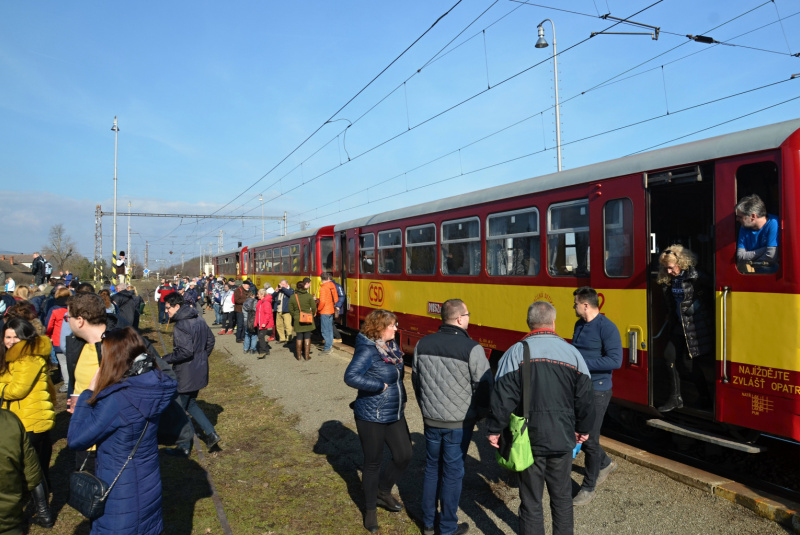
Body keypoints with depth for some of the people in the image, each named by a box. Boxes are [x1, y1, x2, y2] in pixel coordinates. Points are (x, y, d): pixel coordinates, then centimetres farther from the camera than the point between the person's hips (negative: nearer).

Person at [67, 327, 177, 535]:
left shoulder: (117, 400, -29)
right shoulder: (152, 387, -5)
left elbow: (75, 439, -17)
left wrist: (89, 393, -13)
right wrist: (92, 403, 4)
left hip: (122, 498, -7)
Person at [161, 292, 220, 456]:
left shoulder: (181, 326, -22)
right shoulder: (199, 320, 5)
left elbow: (186, 351, -27)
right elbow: (210, 340, 14)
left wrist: (165, 359, -17)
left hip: (185, 374, -9)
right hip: (199, 371, 9)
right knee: (191, 404, 24)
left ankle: (184, 447, 19)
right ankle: (211, 433, 16)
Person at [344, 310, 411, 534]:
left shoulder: (391, 346, 3)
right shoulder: (368, 350, -21)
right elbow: (351, 376, -33)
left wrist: (401, 398, 8)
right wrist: (381, 386, -25)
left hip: (394, 414, 7)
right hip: (371, 416, -7)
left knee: (404, 455, 11)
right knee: (373, 462, 8)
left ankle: (383, 491, 37)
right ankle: (370, 508, 29)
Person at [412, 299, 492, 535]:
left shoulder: (423, 344, -3)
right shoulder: (472, 349, -19)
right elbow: (484, 387, -14)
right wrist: (479, 414, 5)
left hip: (431, 420, 4)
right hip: (459, 423, -4)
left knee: (432, 469, 20)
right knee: (452, 474, 11)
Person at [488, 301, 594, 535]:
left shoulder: (515, 353, -11)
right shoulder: (572, 353, -3)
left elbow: (503, 397, -13)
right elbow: (584, 399, 2)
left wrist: (494, 429, -1)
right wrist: (583, 428, 17)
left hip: (528, 439, -2)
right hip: (562, 439, 2)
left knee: (531, 502, 11)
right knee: (562, 497, 20)